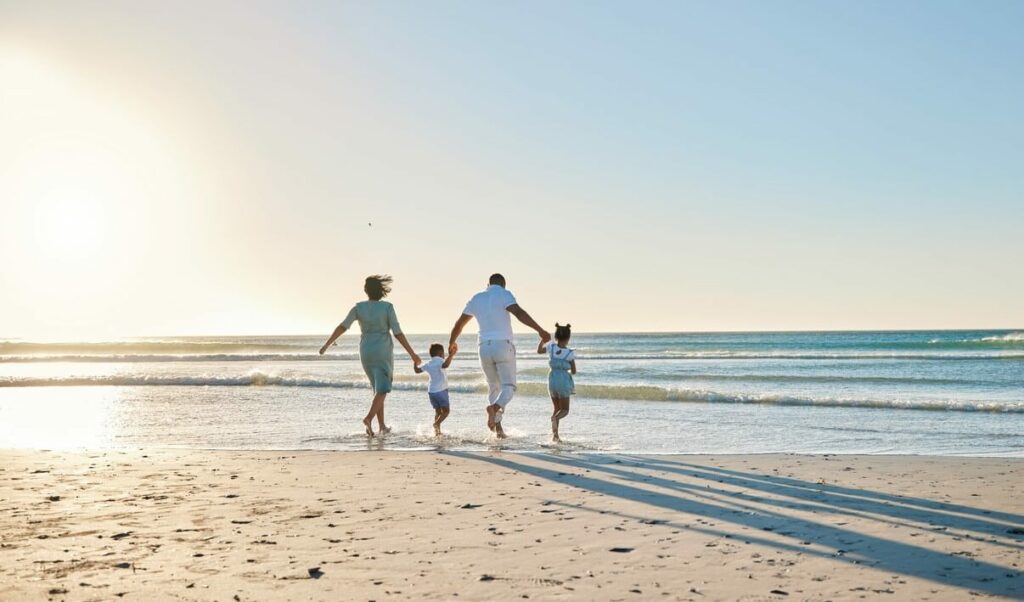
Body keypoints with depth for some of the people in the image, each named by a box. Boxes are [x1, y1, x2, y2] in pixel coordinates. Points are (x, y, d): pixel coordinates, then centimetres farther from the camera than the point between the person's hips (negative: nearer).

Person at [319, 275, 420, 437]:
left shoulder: (358, 307, -3)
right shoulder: (387, 307, -11)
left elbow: (342, 327, -8)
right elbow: (398, 333, -13)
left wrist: (326, 345, -2)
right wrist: (412, 354, -7)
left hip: (366, 353, 4)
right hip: (383, 353, -4)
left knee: (379, 388, 18)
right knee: (382, 391, -3)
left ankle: (382, 426, 16)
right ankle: (368, 418, -28)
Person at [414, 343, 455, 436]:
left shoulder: (427, 363, 11)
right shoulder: (440, 361, -8)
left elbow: (417, 370, 22)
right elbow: (445, 365, -32)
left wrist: (415, 363, 38)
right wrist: (451, 356, -29)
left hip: (431, 391, 7)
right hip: (441, 390, -7)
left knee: (438, 411, 15)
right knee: (445, 411, 0)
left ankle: (437, 431, 4)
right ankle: (437, 423, -24)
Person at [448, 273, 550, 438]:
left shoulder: (476, 298, 15)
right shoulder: (504, 294, -1)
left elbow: (459, 323, 24)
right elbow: (519, 313, -19)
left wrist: (452, 343, 41)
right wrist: (540, 330, -24)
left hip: (485, 347, 4)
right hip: (503, 345, -4)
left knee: (493, 387, 15)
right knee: (508, 387, -1)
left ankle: (498, 427, 3)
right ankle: (495, 407, -32)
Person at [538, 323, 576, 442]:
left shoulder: (551, 347, -4)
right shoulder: (570, 353, -9)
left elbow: (539, 350, 15)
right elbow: (574, 371, -1)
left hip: (552, 380, 3)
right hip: (564, 381, -3)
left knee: (557, 408, 18)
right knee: (565, 410, 6)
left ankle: (555, 435, 7)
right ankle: (554, 418, -28)